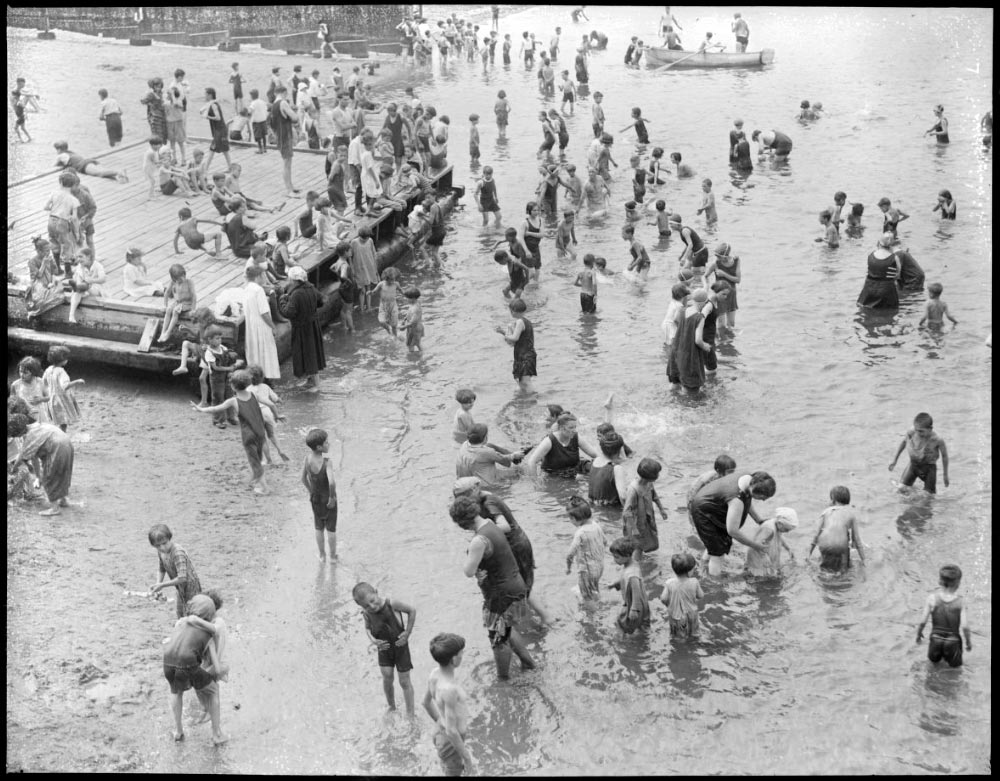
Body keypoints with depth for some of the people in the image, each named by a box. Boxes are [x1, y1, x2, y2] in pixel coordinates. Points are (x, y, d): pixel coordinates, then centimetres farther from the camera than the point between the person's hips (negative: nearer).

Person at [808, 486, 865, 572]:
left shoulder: (826, 511, 15)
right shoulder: (851, 512, 10)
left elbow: (817, 533, 16)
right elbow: (856, 537, 7)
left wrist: (809, 552, 25)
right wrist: (863, 559, 12)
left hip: (824, 546, 2)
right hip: (840, 547, -2)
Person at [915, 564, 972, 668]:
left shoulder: (932, 598, -16)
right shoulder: (961, 601, -18)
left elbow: (922, 622, -13)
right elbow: (965, 627, -19)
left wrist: (918, 634, 7)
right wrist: (969, 642, -1)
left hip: (936, 639, 2)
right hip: (953, 642, -2)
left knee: (934, 659, 33)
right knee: (955, 665, 26)